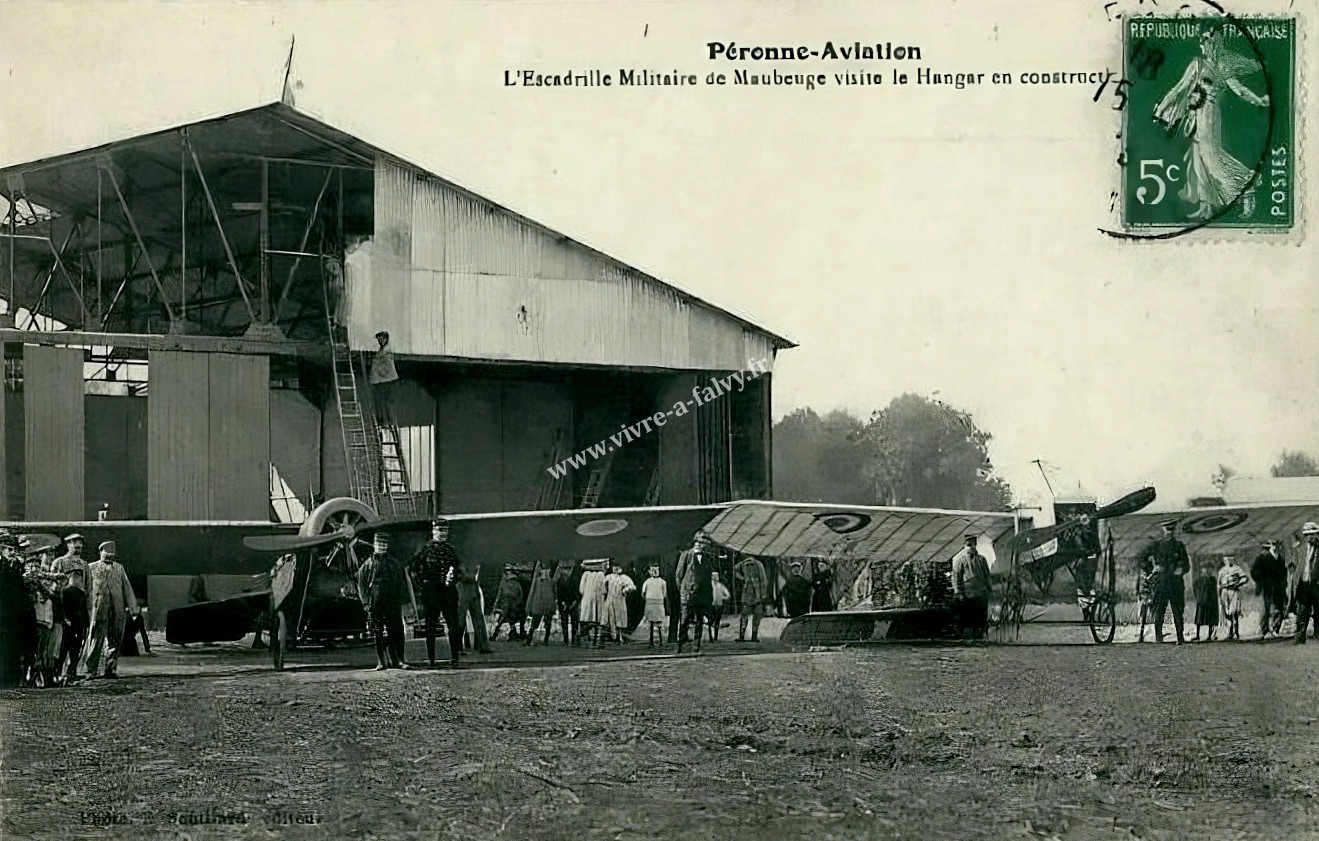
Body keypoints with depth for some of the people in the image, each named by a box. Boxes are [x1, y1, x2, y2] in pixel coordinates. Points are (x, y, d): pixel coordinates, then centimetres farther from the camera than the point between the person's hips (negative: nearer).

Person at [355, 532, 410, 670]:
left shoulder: (396, 564, 13)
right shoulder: (368, 564, 9)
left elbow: (402, 583, 15)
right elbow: (360, 583, 8)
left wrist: (400, 599, 4)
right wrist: (366, 601, -1)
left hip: (393, 604, 1)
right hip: (375, 605, -1)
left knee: (396, 633, -5)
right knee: (378, 634, 1)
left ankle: (398, 660, -1)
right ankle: (382, 662, 4)